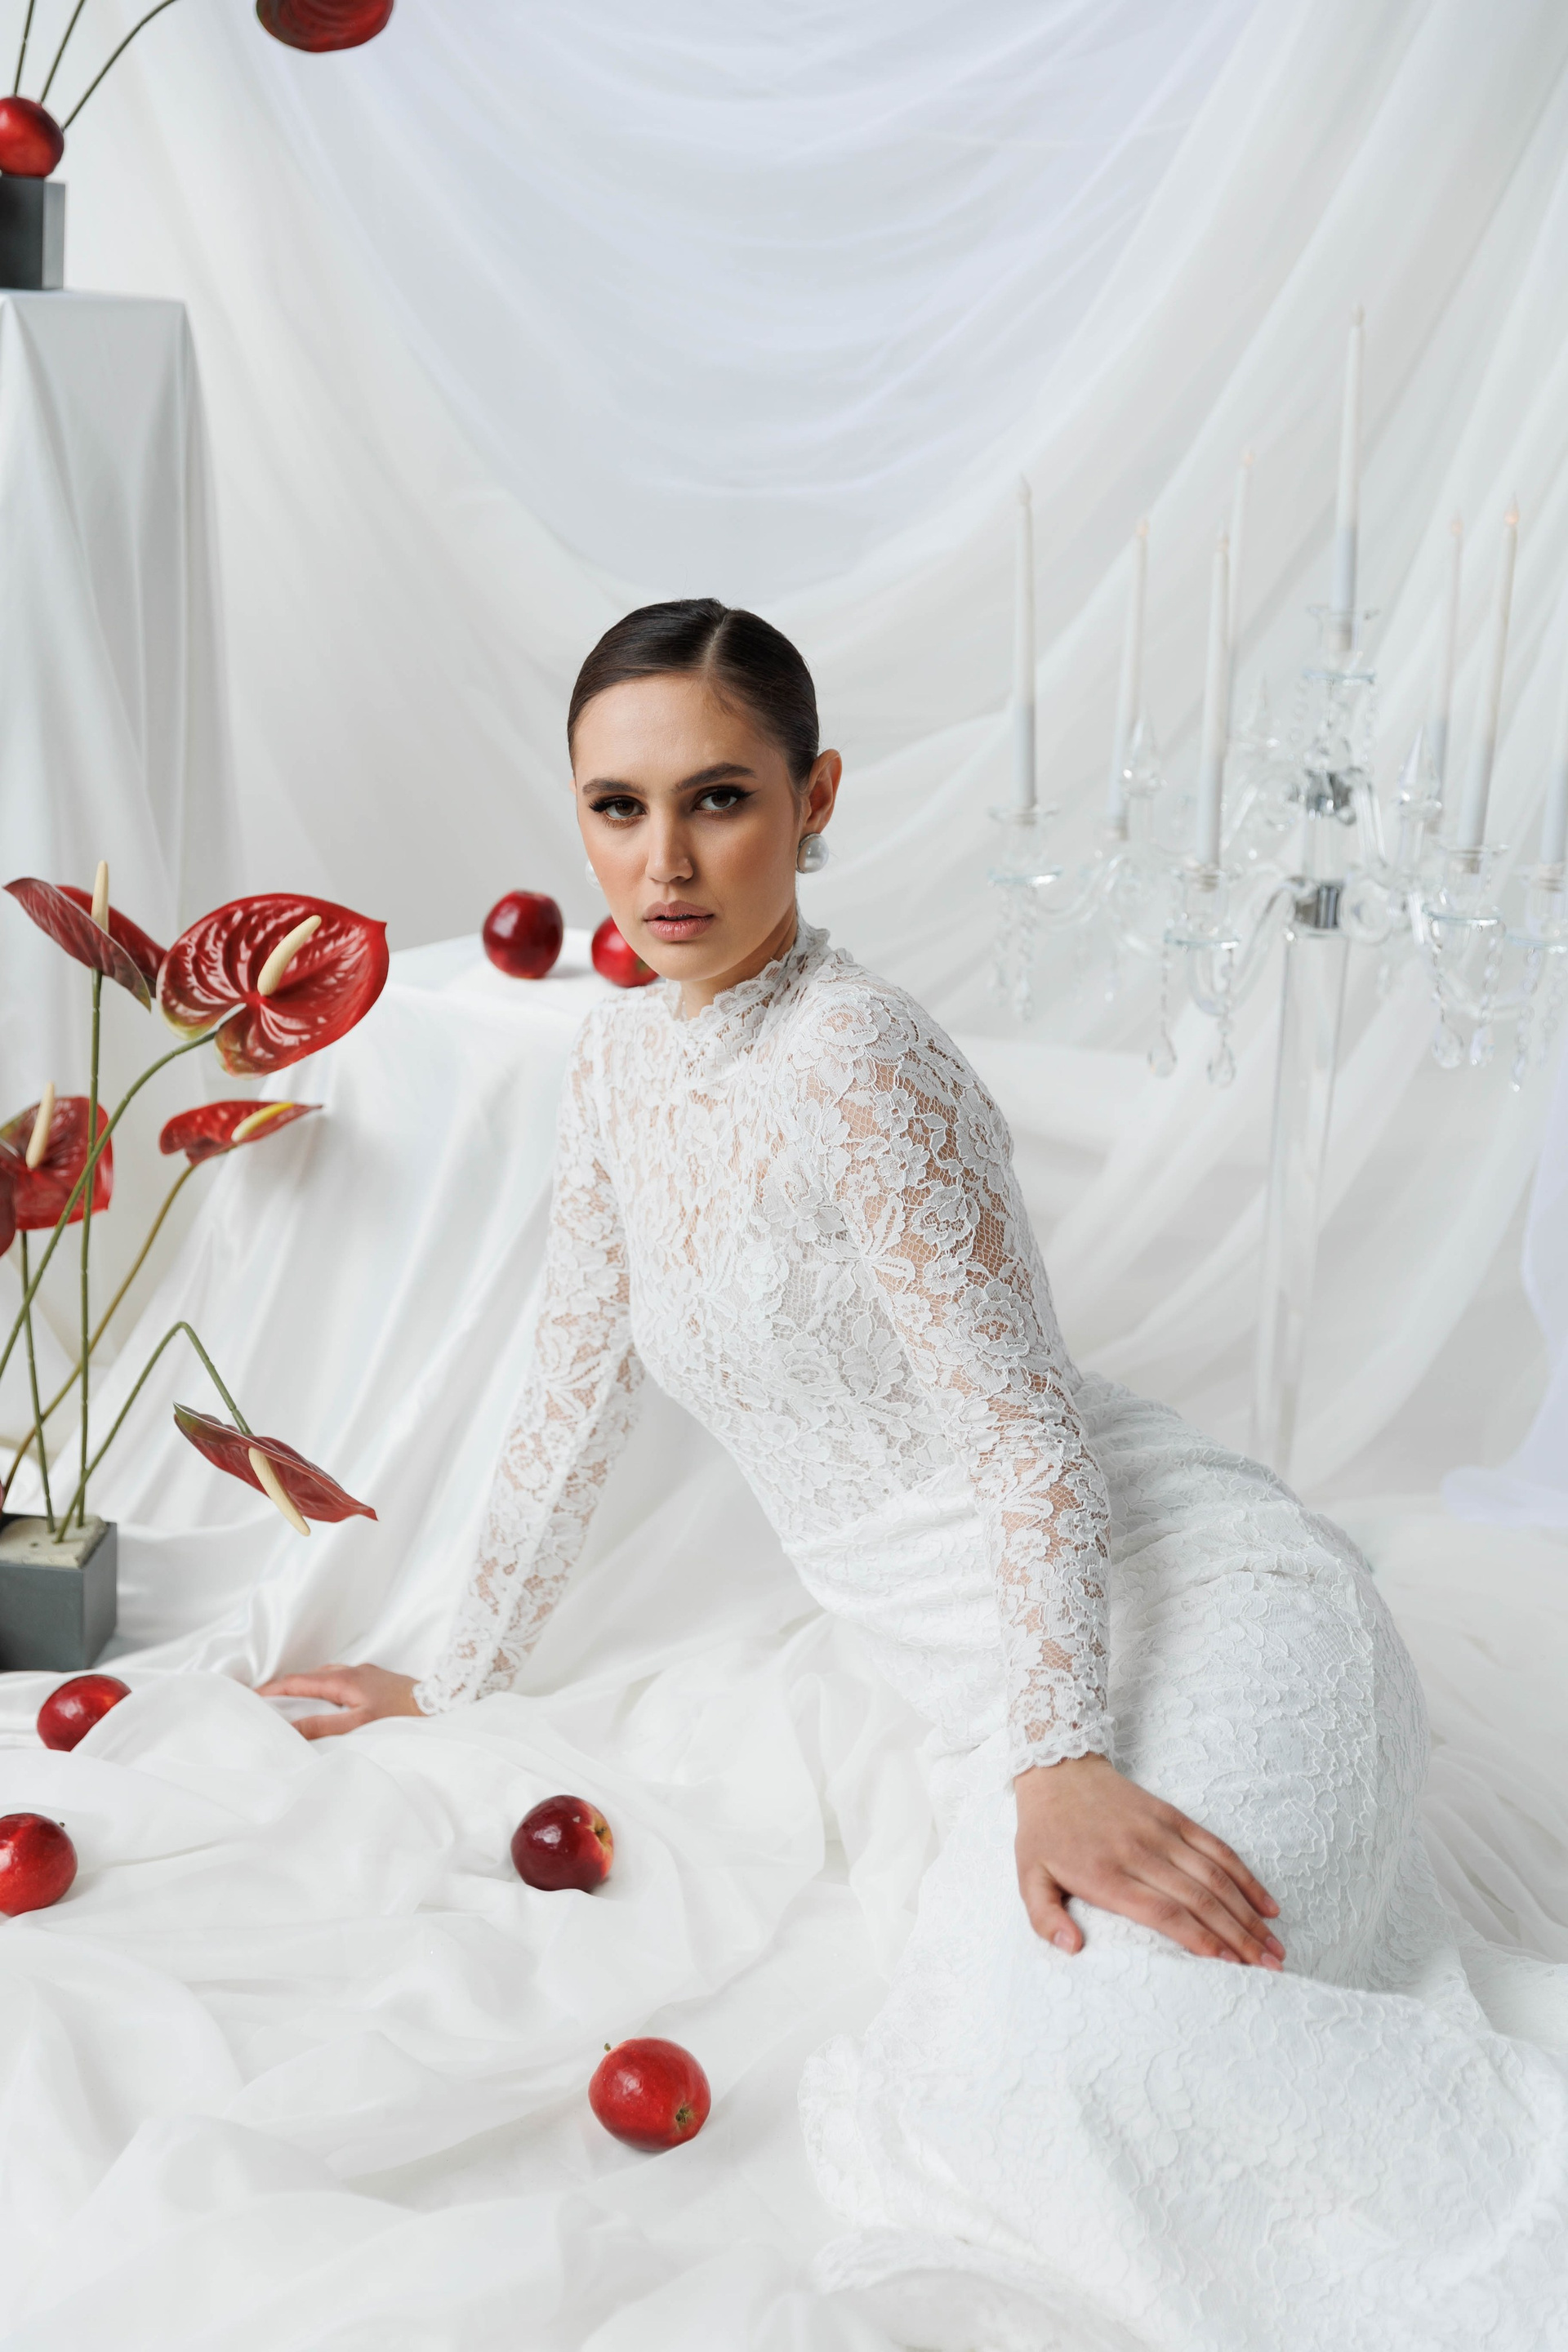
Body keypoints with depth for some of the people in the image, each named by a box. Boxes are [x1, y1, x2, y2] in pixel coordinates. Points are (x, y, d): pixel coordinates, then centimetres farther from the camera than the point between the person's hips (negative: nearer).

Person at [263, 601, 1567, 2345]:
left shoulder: (855, 1060, -14)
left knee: (1056, 2063, -34)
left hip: (1199, 1615, -7)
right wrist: (454, 1679, 24)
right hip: (1011, 1694, 7)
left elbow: (1018, 1417, -17)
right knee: (990, 2121, -19)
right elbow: (579, 1383, 19)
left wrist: (1060, 1752, -27)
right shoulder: (620, 1055, 10)